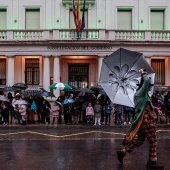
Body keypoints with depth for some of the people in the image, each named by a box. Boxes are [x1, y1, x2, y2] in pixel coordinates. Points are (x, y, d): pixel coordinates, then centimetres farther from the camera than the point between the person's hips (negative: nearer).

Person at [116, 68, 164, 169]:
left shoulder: (141, 94, 19)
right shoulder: (141, 93, -11)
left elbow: (148, 105, 31)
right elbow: (147, 80, -24)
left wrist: (156, 109, 18)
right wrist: (143, 73, -6)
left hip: (142, 120, 10)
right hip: (146, 120, -10)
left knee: (140, 140, 16)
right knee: (153, 141, 2)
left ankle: (122, 152, 13)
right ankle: (152, 161, 10)